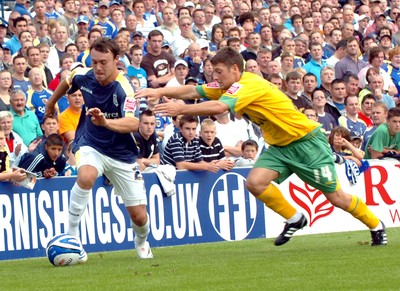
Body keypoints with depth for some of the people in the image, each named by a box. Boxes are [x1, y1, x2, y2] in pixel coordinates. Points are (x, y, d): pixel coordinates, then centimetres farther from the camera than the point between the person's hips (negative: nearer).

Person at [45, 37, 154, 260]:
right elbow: (67, 82, 15)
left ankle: (142, 242, 39)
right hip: (90, 145, 1)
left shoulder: (124, 89, -26)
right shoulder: (84, 76, -11)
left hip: (121, 154, -1)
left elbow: (133, 123, -42)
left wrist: (105, 122, -58)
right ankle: (71, 237, -24)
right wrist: (51, 103, 30)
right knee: (86, 177, -35)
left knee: (139, 216, 2)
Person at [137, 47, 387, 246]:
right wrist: (161, 92, -12)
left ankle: (376, 226, 22)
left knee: (336, 197, -2)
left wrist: (181, 109, -38)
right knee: (255, 182, -14)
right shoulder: (230, 85, 3)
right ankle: (295, 219, 6)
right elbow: (193, 91, 0)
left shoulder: (248, 84, -25)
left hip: (306, 140, -8)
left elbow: (219, 107, -39)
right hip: (280, 146, 8)